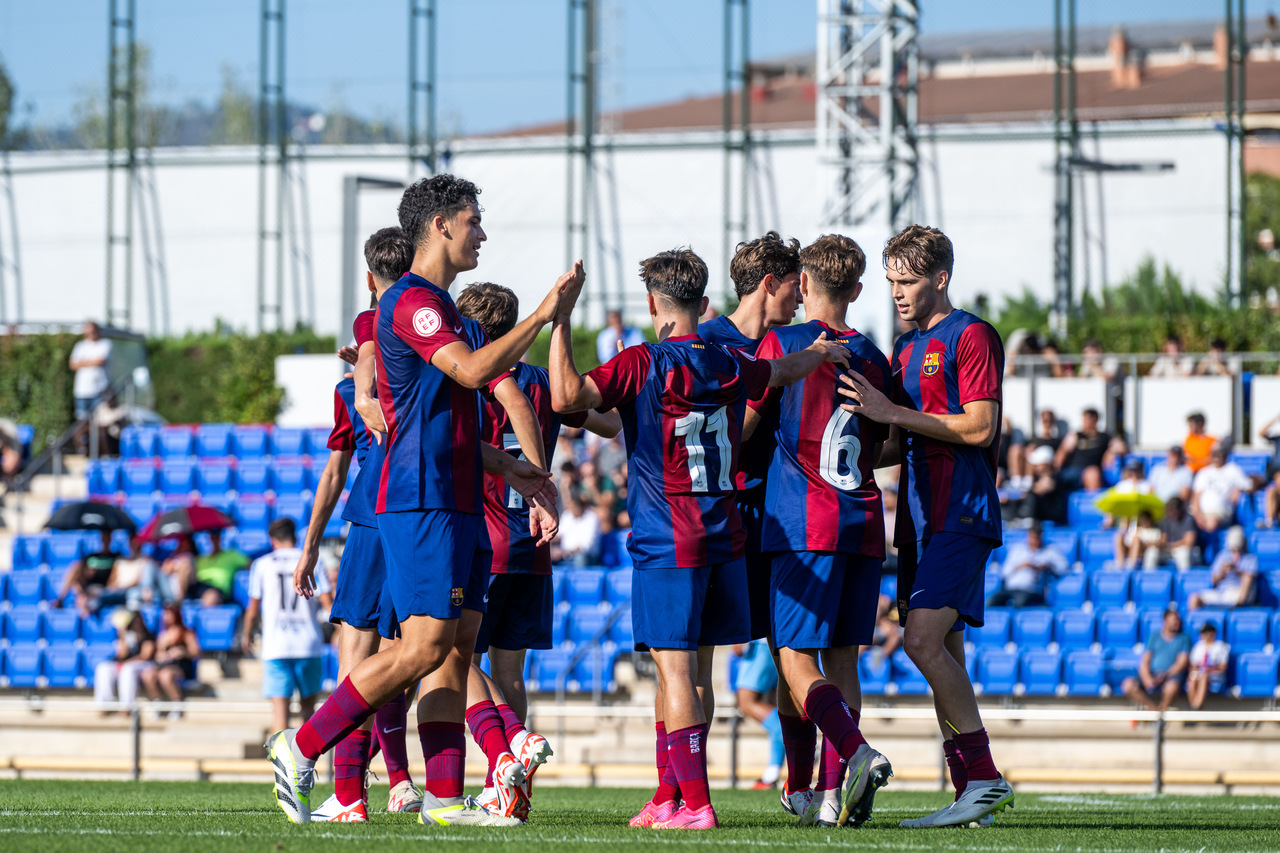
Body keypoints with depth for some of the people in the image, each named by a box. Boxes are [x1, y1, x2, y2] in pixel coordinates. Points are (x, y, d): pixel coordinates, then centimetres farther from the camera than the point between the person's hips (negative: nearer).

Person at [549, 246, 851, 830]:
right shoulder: (730, 367, 10)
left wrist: (560, 323, -13)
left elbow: (566, 396, -22)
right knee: (694, 668, 11)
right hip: (724, 537, 6)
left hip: (666, 541, -6)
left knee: (676, 669, -7)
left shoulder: (641, 364, -9)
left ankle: (694, 803, -13)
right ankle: (669, 795, 18)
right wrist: (819, 353, 54)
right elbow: (784, 371, 32)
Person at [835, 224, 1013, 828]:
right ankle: (971, 791, 6)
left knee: (923, 639, -20)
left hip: (962, 516, -9)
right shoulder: (905, 348, 20)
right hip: (921, 519, 9)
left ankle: (985, 775, -16)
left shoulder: (971, 337, -6)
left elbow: (979, 428, -15)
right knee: (942, 653, 5)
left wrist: (891, 412, -15)